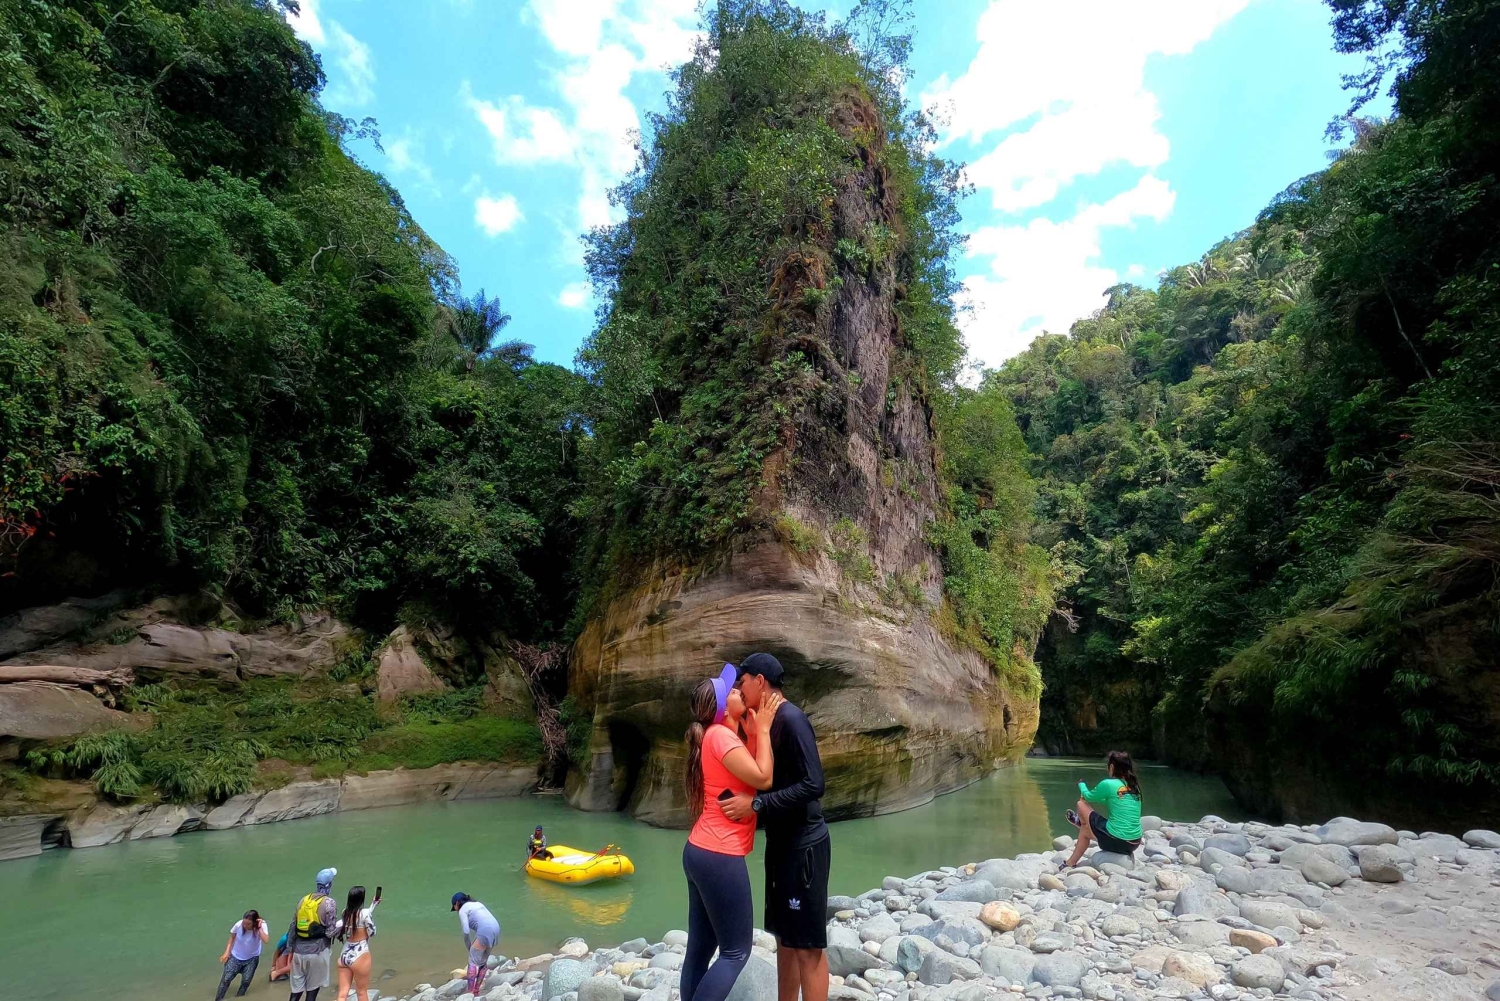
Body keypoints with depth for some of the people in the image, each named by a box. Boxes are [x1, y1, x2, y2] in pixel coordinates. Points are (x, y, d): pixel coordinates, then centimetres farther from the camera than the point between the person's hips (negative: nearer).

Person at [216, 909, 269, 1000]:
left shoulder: (262, 925, -27)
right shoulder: (238, 925, -24)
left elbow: (266, 940, -39)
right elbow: (232, 938, -4)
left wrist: (260, 927, -40)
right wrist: (227, 952, -10)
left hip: (252, 958, -1)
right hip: (235, 957, 1)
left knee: (246, 981, -4)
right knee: (226, 979, -6)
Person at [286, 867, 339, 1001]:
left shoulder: (303, 900, 7)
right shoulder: (329, 903, -11)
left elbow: (293, 927, 11)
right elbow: (330, 932, -12)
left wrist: (291, 947, 22)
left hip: (299, 950, 5)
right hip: (317, 951, -5)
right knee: (312, 990, 8)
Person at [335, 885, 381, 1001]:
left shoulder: (345, 912, 2)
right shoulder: (364, 912, -17)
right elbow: (372, 933, -7)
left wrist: (373, 905, 26)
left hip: (344, 955, 6)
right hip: (359, 956, -6)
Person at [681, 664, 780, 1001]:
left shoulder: (721, 736, 14)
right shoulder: (719, 734, -16)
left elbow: (748, 773, 11)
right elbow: (762, 778, -21)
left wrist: (753, 731, 5)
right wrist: (762, 729, -11)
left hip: (701, 853, 9)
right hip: (719, 857, -9)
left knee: (701, 946, 13)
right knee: (736, 951, 0)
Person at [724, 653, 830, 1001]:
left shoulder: (791, 719, -20)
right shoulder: (769, 721, 8)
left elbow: (813, 785, -25)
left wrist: (756, 804, -25)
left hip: (804, 846, -9)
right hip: (781, 844, 9)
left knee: (808, 945, 1)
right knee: (785, 938, 18)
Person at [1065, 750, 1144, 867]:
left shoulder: (1108, 784, -12)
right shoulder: (1133, 785, 6)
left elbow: (1088, 796, 7)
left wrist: (1081, 785, 28)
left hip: (1116, 841, -7)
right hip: (1135, 842, 7)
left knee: (1082, 804, 12)